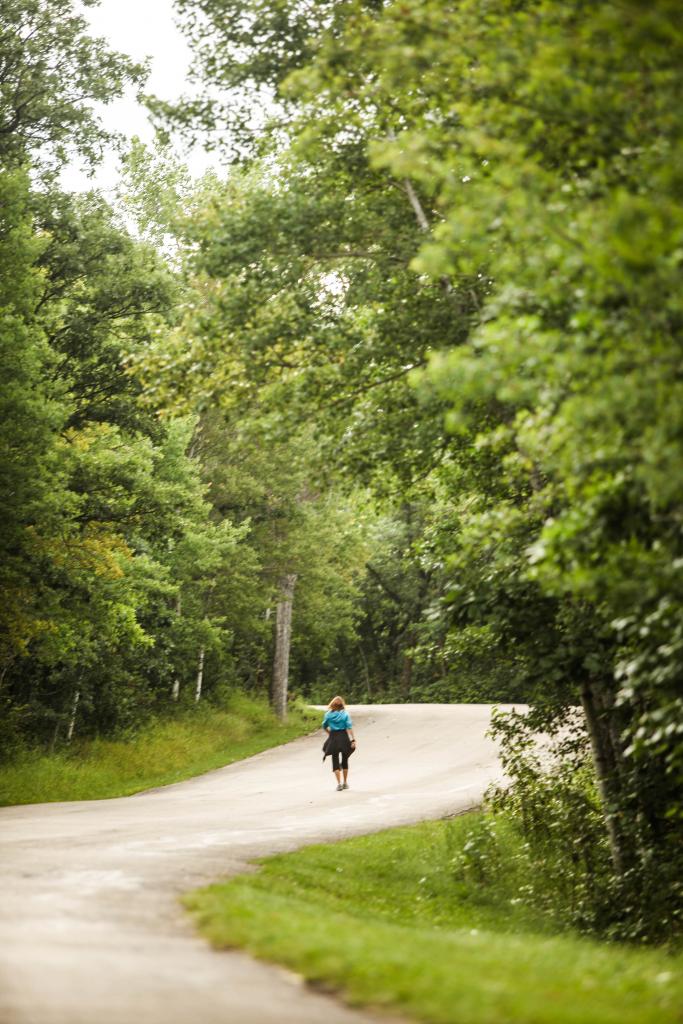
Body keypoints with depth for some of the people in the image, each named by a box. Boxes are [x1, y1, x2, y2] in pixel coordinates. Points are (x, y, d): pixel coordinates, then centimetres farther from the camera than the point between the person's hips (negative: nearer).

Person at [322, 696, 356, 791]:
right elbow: (349, 727, -12)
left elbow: (324, 726, 6)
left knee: (335, 761, 5)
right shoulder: (345, 714, -6)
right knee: (344, 760, 16)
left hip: (333, 738, 0)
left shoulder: (328, 714, -3)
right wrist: (353, 739, -12)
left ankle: (339, 783, -7)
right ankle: (345, 783, 22)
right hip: (344, 737, 0)